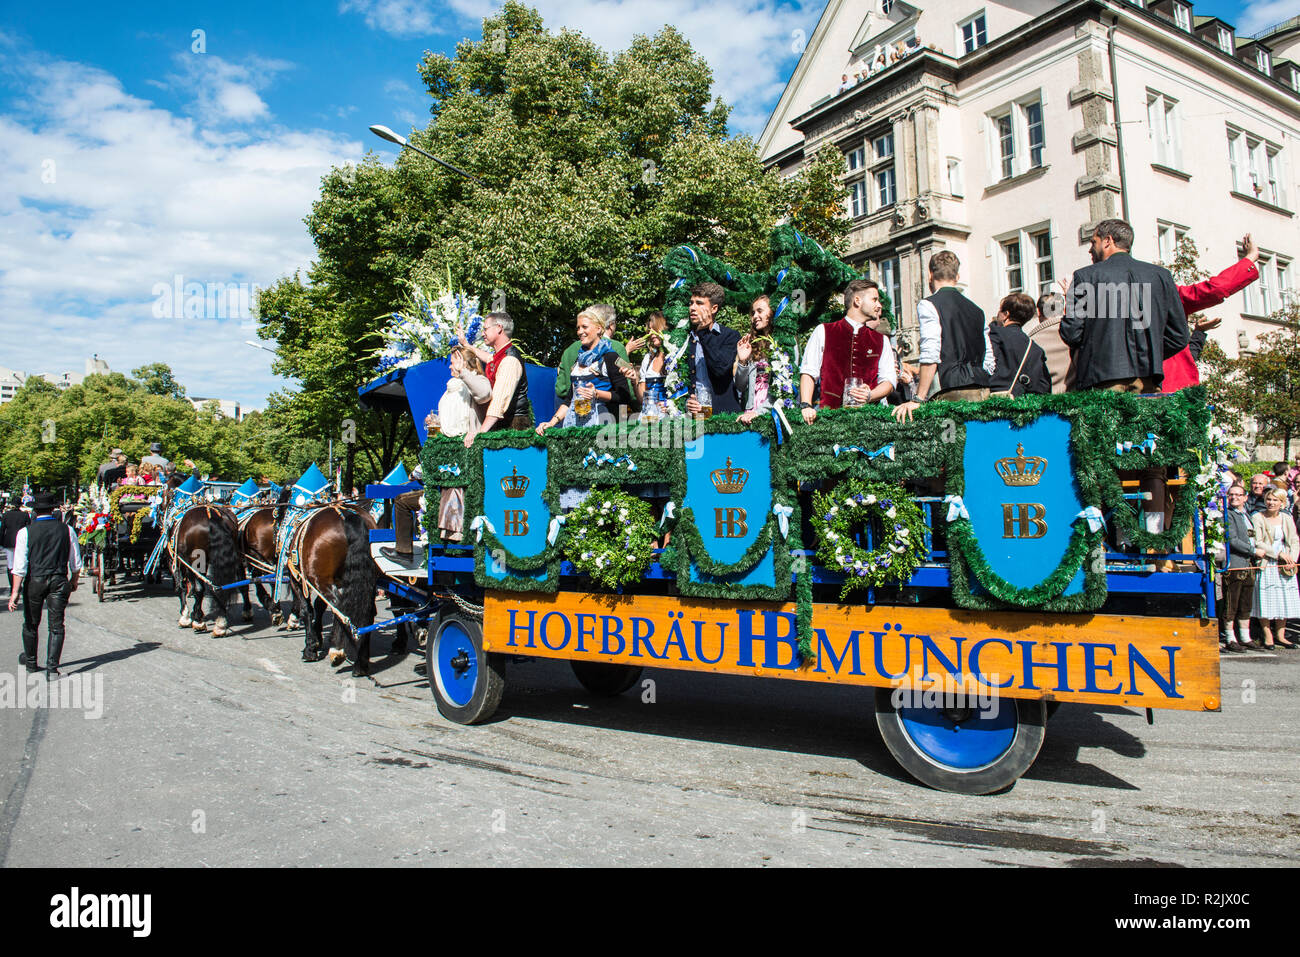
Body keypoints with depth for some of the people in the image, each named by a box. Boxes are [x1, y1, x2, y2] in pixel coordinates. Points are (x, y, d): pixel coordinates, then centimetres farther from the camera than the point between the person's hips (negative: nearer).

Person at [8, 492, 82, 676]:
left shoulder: (25, 532, -6)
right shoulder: (67, 530, 0)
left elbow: (20, 566, -10)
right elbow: (76, 562, 6)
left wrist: (15, 591, -7)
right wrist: (73, 581, 21)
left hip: (34, 581, -1)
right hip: (59, 581, 1)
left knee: (31, 624, 17)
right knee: (56, 625, 4)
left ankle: (30, 661, 35)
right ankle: (52, 667, -2)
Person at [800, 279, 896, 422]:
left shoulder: (882, 340, 18)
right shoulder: (823, 331, 10)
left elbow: (889, 380, 12)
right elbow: (808, 372, 2)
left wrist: (870, 396, -9)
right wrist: (806, 405, -12)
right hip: (829, 414, -2)